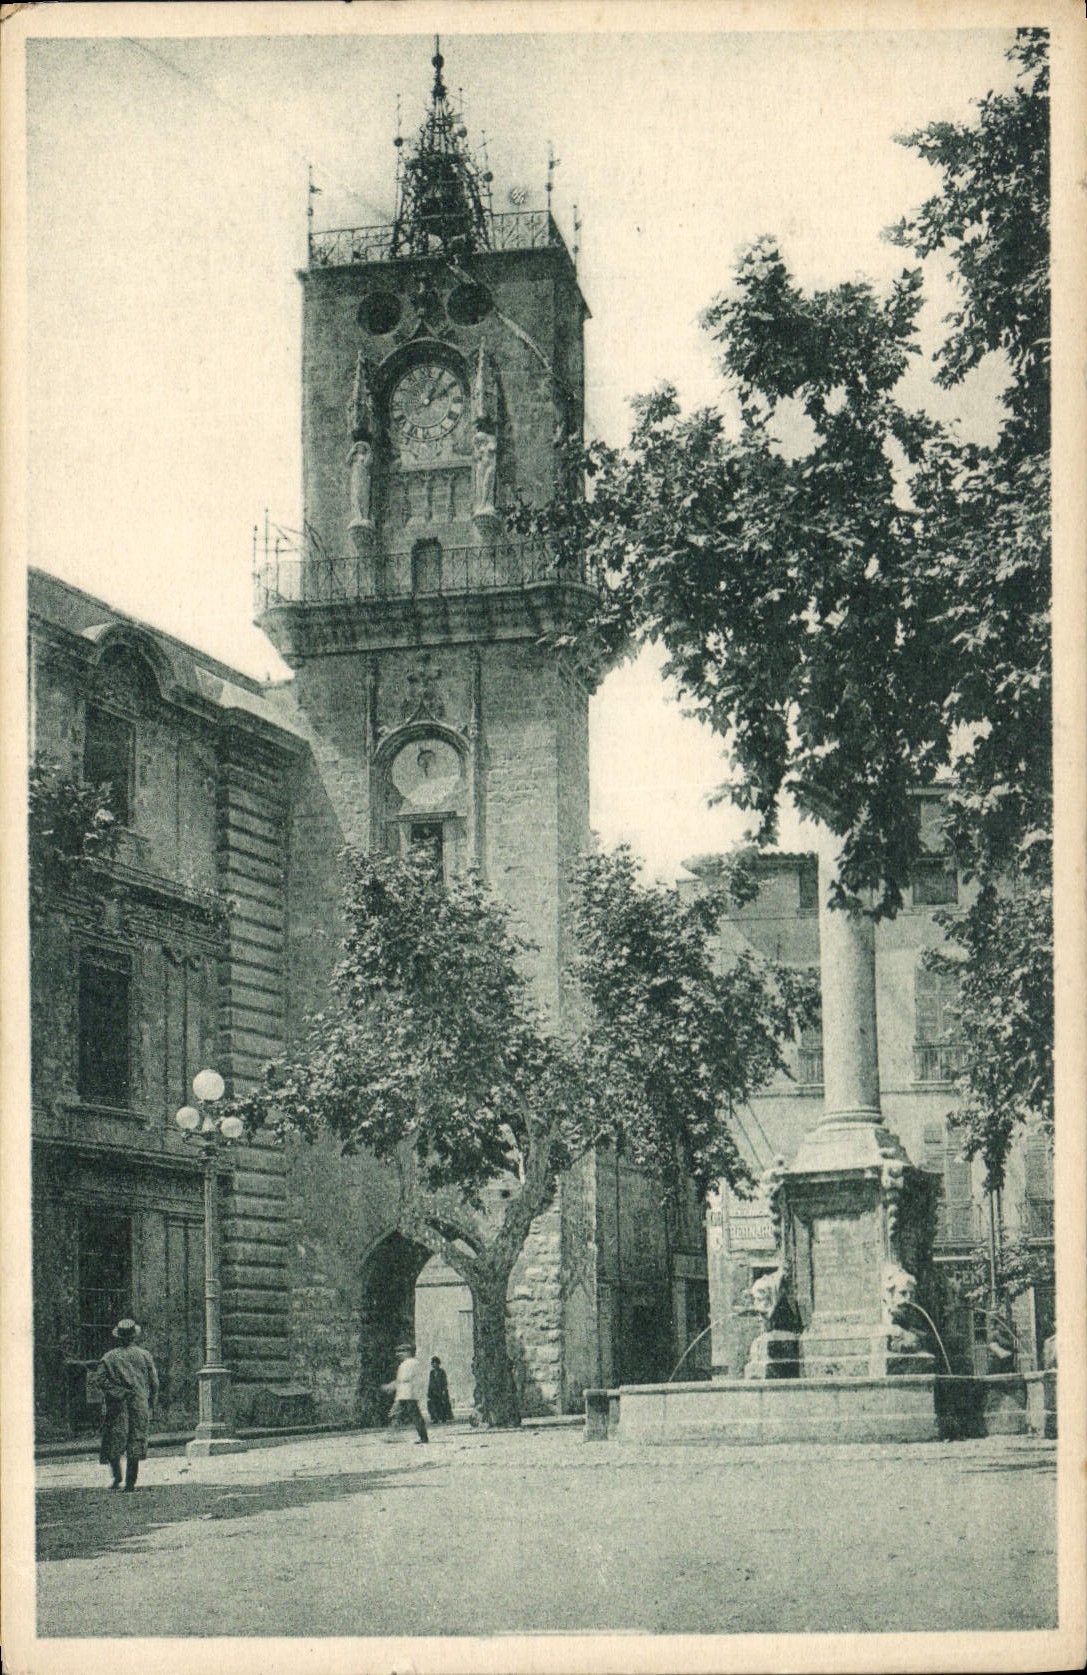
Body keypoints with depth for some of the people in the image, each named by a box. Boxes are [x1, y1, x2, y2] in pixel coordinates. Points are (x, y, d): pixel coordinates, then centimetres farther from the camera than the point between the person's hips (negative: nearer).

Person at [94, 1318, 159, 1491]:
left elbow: (100, 1379, -10)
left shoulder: (109, 1357, 2)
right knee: (135, 1444, 4)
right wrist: (151, 1405, 11)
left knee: (113, 1441, 7)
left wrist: (119, 1392, -7)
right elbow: (154, 1382, 4)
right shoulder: (145, 1355, 4)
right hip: (139, 1406, 1)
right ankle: (130, 1482, 1)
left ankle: (117, 1475, -10)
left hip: (116, 1406, -1)